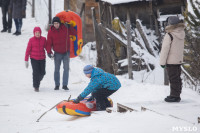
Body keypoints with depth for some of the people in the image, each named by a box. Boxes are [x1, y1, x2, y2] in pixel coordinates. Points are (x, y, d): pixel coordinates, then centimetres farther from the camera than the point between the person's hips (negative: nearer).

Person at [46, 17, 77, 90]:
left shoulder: (65, 28, -4)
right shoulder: (51, 31, -4)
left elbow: (74, 33, 1)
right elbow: (49, 43, -1)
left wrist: (69, 27, -14)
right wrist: (49, 52, -12)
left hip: (66, 52, 0)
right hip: (57, 53, 0)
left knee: (66, 68, -5)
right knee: (57, 69, 6)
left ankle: (65, 85, -2)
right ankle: (57, 85, 16)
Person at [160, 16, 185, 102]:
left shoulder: (169, 35, -18)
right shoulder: (182, 34, 3)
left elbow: (165, 49, -15)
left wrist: (162, 62, -10)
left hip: (171, 61, -7)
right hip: (179, 60, 8)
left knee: (173, 79, -3)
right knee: (177, 78, 14)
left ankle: (174, 96, 0)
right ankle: (177, 95, 22)